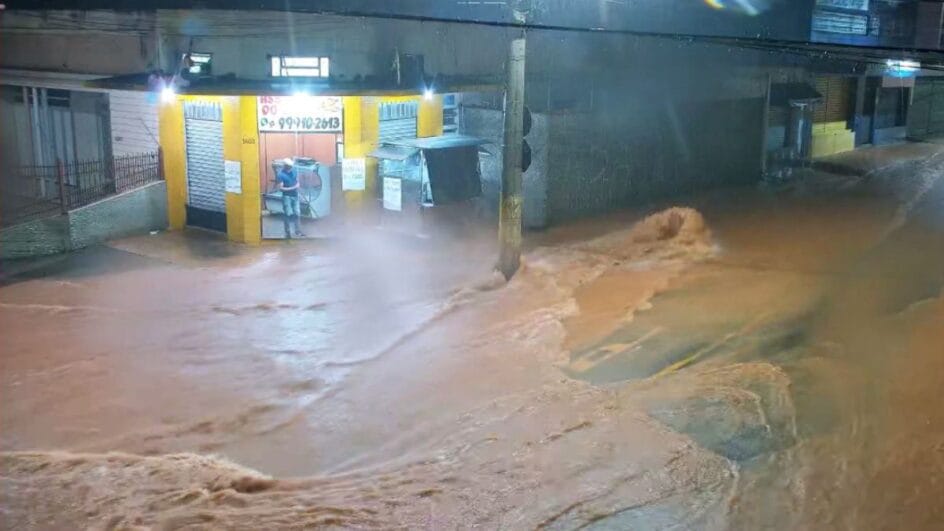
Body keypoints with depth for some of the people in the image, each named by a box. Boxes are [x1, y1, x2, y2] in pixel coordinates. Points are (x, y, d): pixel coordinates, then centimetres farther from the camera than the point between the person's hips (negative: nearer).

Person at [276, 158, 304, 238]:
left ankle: (298, 231, 16)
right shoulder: (280, 174, -14)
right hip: (286, 196, -5)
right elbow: (280, 188, -16)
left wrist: (297, 185, -9)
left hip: (295, 195, 5)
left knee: (296, 213, 8)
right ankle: (288, 233, 8)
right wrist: (291, 188, -21)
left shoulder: (294, 171, 2)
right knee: (288, 215, -1)